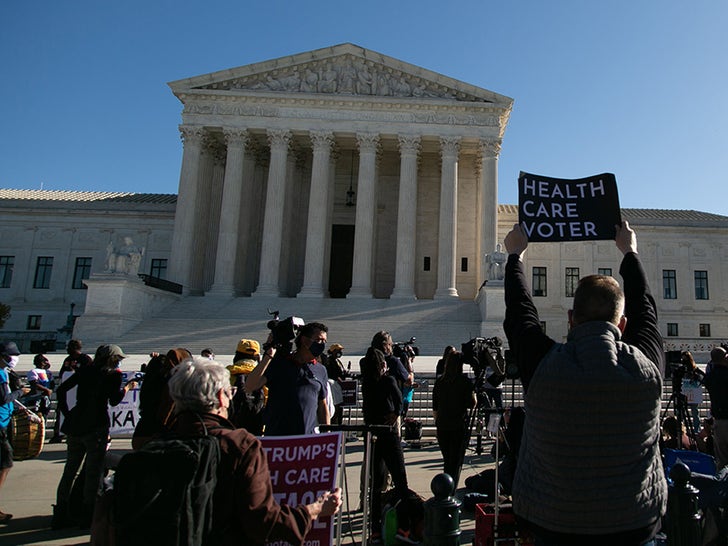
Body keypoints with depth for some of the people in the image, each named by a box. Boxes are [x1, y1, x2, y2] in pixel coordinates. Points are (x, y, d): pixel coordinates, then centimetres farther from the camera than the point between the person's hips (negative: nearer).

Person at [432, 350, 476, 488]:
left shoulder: (439, 381, 4)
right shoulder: (465, 382, -8)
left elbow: (435, 408, 8)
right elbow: (471, 404, -8)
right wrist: (474, 395, 11)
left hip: (442, 426, 4)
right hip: (459, 426, -4)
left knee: (447, 461, 17)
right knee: (456, 462, 3)